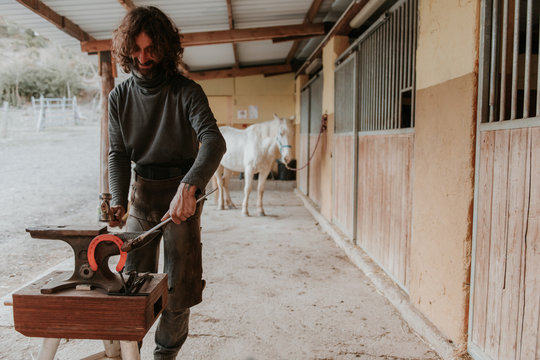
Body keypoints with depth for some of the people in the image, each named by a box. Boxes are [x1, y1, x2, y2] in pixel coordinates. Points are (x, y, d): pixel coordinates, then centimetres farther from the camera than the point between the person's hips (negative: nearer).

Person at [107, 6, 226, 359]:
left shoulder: (187, 91, -13)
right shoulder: (119, 96, 0)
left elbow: (213, 141, -28)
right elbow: (118, 152, 1)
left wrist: (188, 187, -45)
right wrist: (119, 201, -16)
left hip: (182, 190, -3)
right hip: (142, 190, 3)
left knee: (180, 285, 1)